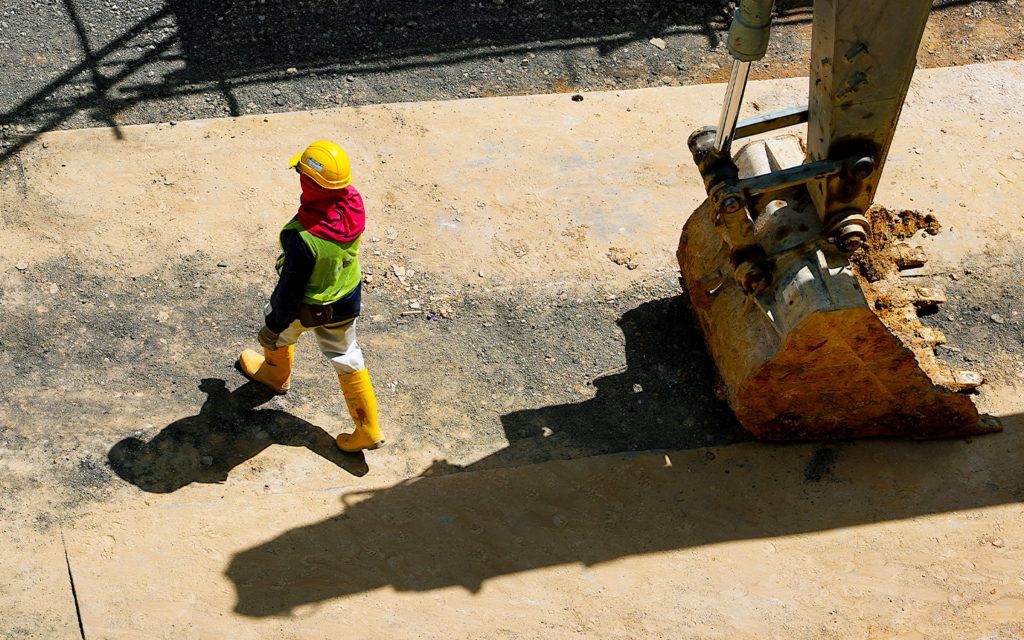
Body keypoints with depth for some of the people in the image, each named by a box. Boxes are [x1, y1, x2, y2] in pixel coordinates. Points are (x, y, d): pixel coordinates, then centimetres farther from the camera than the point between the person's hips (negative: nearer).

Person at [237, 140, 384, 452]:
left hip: (308, 307, -5)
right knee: (346, 358, 23)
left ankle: (277, 373, 61)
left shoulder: (303, 237, -41)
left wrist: (274, 327, -9)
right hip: (348, 298, 5)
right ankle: (368, 429, 30)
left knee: (277, 325, 30)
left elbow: (291, 290, -27)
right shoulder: (353, 202, -21)